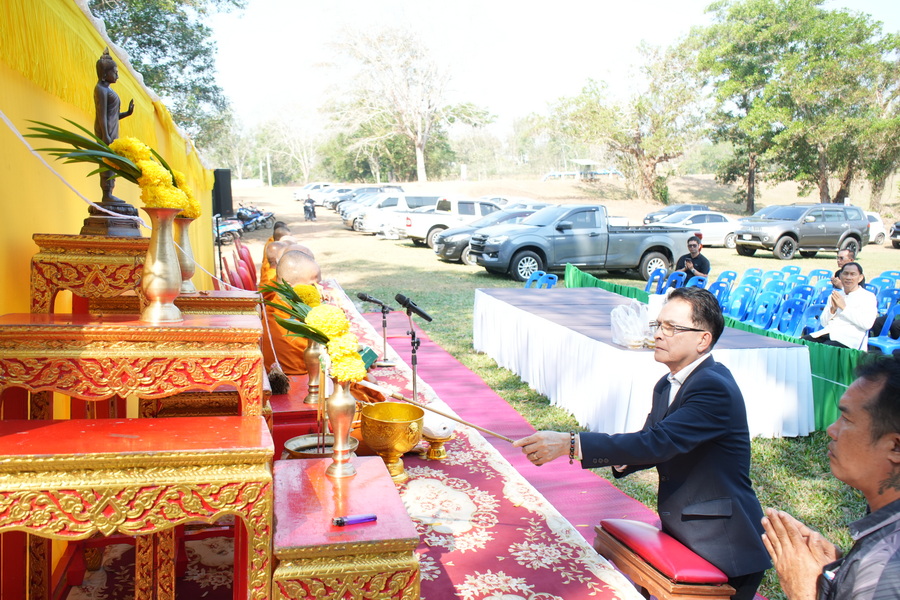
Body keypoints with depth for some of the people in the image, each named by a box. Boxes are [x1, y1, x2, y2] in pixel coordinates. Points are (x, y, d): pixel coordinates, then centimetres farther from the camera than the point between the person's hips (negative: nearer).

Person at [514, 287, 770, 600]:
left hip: (722, 549, -8)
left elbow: (658, 442, -33)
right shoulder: (667, 386, 6)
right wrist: (622, 458, -11)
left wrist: (569, 444, -38)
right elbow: (655, 447, 13)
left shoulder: (715, 387, -23)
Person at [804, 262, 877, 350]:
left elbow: (867, 324, -10)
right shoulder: (834, 296, 22)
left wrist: (844, 307, -9)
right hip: (828, 332, 5)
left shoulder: (868, 297, 6)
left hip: (849, 339, -5)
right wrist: (833, 309, -2)